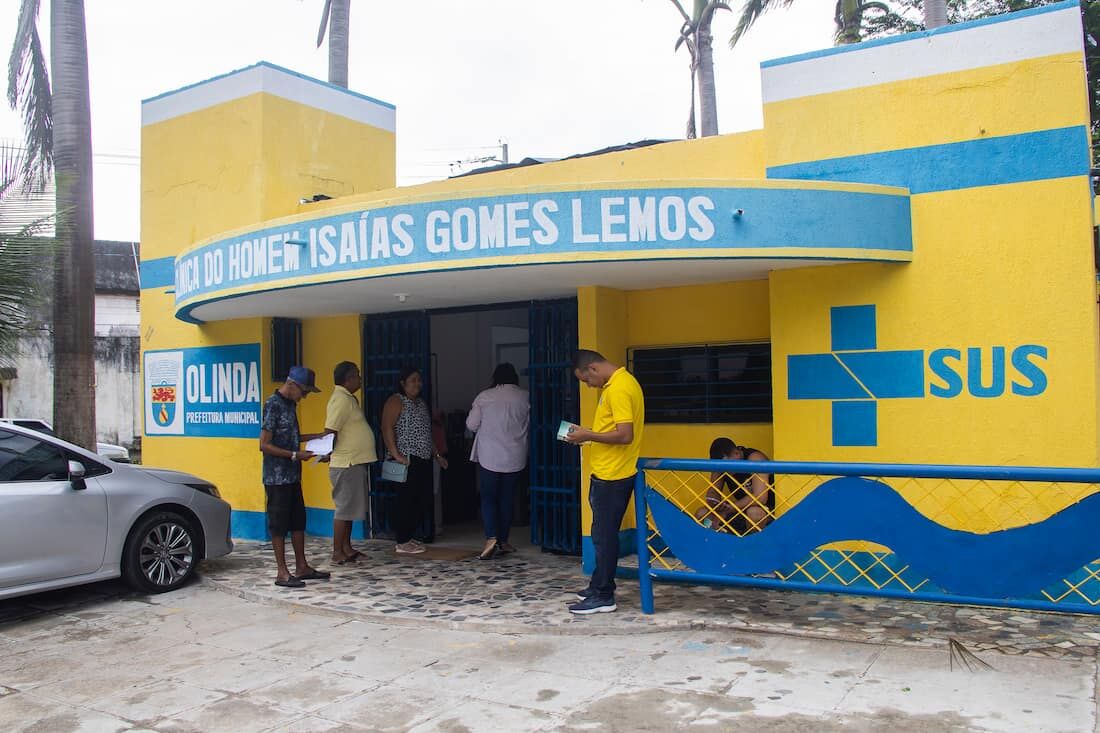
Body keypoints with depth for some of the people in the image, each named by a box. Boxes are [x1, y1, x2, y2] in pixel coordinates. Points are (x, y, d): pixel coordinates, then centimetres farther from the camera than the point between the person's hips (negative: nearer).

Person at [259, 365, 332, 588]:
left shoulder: (290, 404, 11)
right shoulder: (273, 405, -16)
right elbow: (264, 444, -19)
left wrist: (314, 437, 11)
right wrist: (295, 455, -20)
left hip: (292, 475, 9)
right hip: (277, 476, -9)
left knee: (298, 520, 13)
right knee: (279, 524, 0)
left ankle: (302, 567, 22)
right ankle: (282, 573, 7)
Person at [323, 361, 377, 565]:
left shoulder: (349, 398, 15)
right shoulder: (341, 399, -16)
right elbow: (329, 432, -22)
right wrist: (329, 454, -16)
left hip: (356, 463, 10)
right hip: (346, 464, -10)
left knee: (350, 508, 15)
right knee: (344, 508, -3)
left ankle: (347, 547, 24)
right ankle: (337, 552, 3)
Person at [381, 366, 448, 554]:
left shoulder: (420, 403, 20)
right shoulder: (396, 401, -6)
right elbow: (387, 428, -16)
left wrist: (436, 455, 22)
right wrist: (396, 455, -23)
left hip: (423, 460, 9)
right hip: (407, 460, -9)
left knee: (423, 501, 8)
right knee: (407, 500, -6)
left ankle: (408, 537, 20)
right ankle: (402, 544, 1)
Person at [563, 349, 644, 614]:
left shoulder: (618, 388, -19)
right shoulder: (619, 382, 13)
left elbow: (625, 435, -25)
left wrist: (588, 436, -16)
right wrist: (590, 434, 9)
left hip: (612, 476, -10)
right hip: (608, 473, 10)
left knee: (605, 535, -1)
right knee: (603, 533, 18)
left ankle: (603, 597, 8)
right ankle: (599, 586, 29)